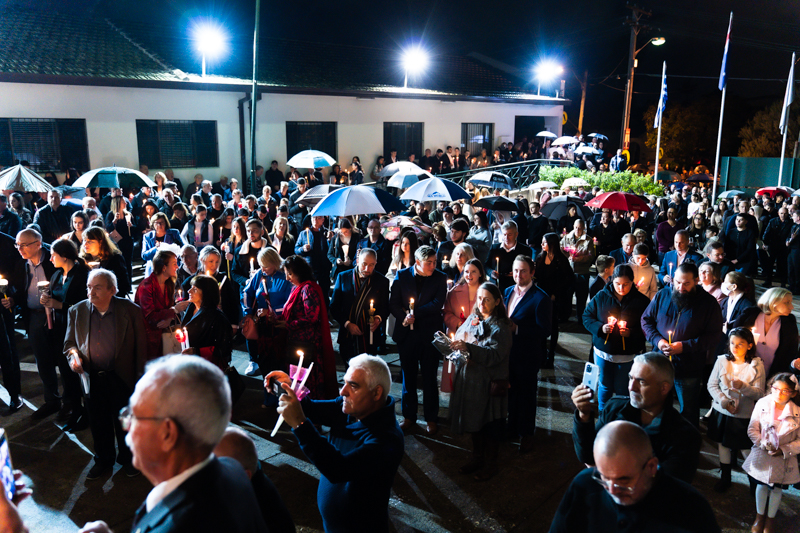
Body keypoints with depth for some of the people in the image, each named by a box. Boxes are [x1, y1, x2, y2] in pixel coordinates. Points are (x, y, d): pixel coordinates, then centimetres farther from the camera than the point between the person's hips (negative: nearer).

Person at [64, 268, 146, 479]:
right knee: (98, 422, 16)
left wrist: (141, 378, -6)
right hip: (92, 379, 3)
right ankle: (103, 459, 37)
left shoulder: (130, 310, -10)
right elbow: (70, 342, 10)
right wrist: (73, 354, -13)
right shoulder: (77, 311, 0)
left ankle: (128, 458, 34)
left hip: (122, 378, -3)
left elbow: (141, 346, -5)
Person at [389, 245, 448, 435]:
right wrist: (404, 317, -17)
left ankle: (431, 419, 20)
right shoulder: (402, 275, 1)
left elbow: (437, 304, -12)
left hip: (429, 334, -1)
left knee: (429, 378, 7)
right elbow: (393, 303, -1)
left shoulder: (440, 278, -2)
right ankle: (409, 417, 25)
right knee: (408, 377, 11)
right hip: (407, 333, 2)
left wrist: (415, 314, -17)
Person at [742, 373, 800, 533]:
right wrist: (763, 443, -20)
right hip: (762, 455, 0)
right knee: (761, 486, 17)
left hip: (783, 459, 0)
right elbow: (752, 429, -6)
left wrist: (784, 450, -18)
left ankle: (770, 519, 41)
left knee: (777, 489, 17)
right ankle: (760, 516, 41)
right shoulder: (762, 404, -13)